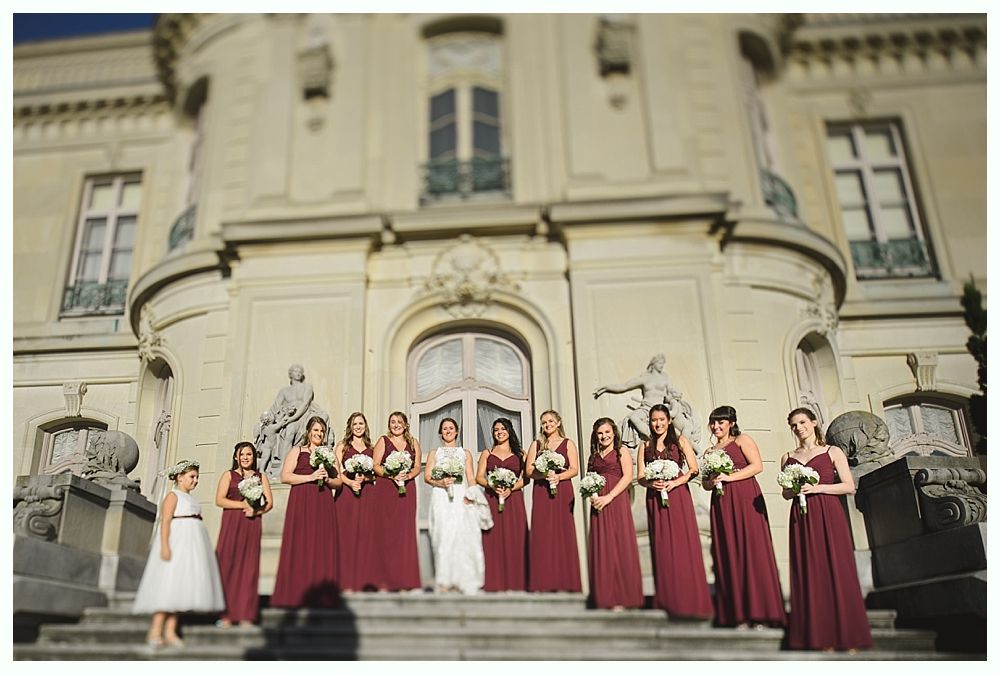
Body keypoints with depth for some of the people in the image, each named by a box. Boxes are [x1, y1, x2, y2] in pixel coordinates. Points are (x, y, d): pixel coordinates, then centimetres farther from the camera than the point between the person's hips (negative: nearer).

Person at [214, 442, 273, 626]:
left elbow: (270, 503, 10)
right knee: (227, 566, -7)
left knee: (249, 568, -1)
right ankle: (226, 614, -4)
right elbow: (219, 500, -1)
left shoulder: (261, 477, 16)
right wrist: (243, 504, -11)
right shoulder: (228, 475, 11)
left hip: (252, 525, 2)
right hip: (231, 525, -2)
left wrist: (256, 510, -10)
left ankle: (245, 615, 1)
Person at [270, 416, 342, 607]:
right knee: (300, 546, -8)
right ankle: (296, 594, -6)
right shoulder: (296, 452, 10)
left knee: (323, 547, -2)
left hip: (323, 505, 3)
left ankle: (320, 595, -1)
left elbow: (339, 481, 18)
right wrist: (310, 477, -11)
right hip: (301, 504, -3)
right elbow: (285, 476, -3)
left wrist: (328, 479, -3)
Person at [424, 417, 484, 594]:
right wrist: (440, 482, -13)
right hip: (441, 499, -1)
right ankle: (444, 582, -10)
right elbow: (427, 476, 7)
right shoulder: (434, 453, 17)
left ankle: (464, 580, -6)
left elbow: (471, 478, 11)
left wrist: (471, 495, -6)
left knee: (464, 537, -10)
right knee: (444, 538, -11)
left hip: (461, 499, 1)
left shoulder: (465, 453, 18)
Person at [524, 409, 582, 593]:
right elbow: (529, 470, 5)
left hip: (562, 492, -1)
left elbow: (574, 469, 1)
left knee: (563, 535, -4)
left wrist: (558, 476, -16)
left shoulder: (568, 443, 10)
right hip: (541, 493, 1)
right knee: (542, 536, -5)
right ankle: (543, 583, -2)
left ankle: (564, 584, 0)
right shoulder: (536, 444, 14)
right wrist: (544, 474, -13)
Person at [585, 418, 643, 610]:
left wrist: (608, 497, -16)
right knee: (601, 549, 3)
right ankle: (605, 598, 9)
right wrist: (590, 496, -3)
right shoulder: (593, 457, 19)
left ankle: (621, 598, 0)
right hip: (597, 506, 5)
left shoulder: (622, 453, 5)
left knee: (618, 546, -4)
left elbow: (627, 477, -8)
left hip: (616, 502, -5)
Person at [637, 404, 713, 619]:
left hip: (678, 496, -2)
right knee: (662, 549, 2)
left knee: (683, 546, -4)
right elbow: (640, 477, 9)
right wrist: (651, 483, -12)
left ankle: (689, 602, 2)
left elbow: (694, 469, -2)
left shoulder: (680, 441, 6)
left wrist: (674, 483, -14)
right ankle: (667, 602, 9)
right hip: (655, 499, 2)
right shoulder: (646, 446, 13)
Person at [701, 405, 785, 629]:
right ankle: (740, 615, 3)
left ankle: (760, 614, -4)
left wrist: (729, 477, -12)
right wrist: (711, 482, -1)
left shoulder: (742, 440, 6)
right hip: (722, 507, 5)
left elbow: (757, 465, -7)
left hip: (746, 501, -5)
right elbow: (705, 482, 22)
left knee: (753, 551, -8)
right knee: (729, 556, 0)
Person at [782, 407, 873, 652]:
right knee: (810, 574, 0)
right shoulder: (788, 457, 14)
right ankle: (822, 638, 5)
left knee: (836, 570, -4)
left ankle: (848, 637, 2)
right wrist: (793, 490, -4)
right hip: (801, 519, 3)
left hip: (828, 516, -3)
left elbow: (849, 486, -1)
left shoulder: (832, 452, 5)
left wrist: (818, 488, -11)